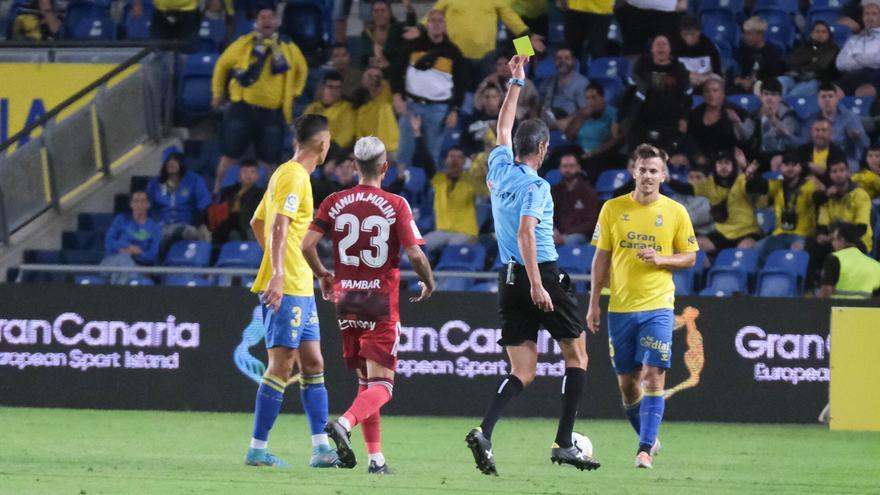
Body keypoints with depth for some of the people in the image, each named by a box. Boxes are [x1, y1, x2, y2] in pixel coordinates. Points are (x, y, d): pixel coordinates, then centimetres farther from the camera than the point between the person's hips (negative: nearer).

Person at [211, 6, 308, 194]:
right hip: (243, 108, -2)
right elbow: (223, 65, 10)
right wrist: (217, 93, 14)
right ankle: (218, 192, 8)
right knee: (230, 155, -2)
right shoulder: (244, 44, -1)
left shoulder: (288, 49, 5)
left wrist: (292, 93, 14)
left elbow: (302, 69, 23)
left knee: (268, 160, 6)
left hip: (273, 113, 2)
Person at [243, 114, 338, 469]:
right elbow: (279, 226, -23)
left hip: (300, 288, 10)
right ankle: (258, 449, -4)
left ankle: (321, 448, 5)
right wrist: (278, 274, -31)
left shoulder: (287, 174, 18)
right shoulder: (294, 177, -12)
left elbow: (257, 223, 27)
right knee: (281, 366, -7)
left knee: (313, 363, 7)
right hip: (286, 289, -10)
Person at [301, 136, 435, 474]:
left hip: (346, 298, 4)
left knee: (365, 380, 15)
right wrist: (428, 283, 8)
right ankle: (344, 424, -31)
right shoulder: (395, 205, -8)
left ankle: (376, 456, 11)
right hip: (381, 302, -4)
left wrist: (322, 275, 13)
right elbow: (415, 255, -12)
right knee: (381, 385, -3)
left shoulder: (335, 203, 1)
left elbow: (307, 244, -5)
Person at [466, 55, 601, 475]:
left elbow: (504, 129, 29)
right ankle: (564, 443, 3)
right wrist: (536, 285, -27)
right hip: (542, 274, -7)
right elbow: (526, 233, -22)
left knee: (522, 372, 4)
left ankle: (484, 432, -19)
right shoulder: (535, 186, -11)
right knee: (576, 354, 8)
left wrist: (516, 82, 35)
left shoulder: (499, 168, 10)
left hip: (509, 279, 7)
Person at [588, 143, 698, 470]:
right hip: (620, 307, 2)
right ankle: (648, 438, 28)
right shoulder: (612, 209, 4)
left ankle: (645, 450, -14)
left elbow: (690, 258, 7)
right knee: (627, 381, 7)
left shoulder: (675, 212, 1)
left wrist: (660, 259, -13)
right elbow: (601, 258, 9)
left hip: (658, 307, -2)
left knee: (653, 376, -14)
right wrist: (594, 304, 6)